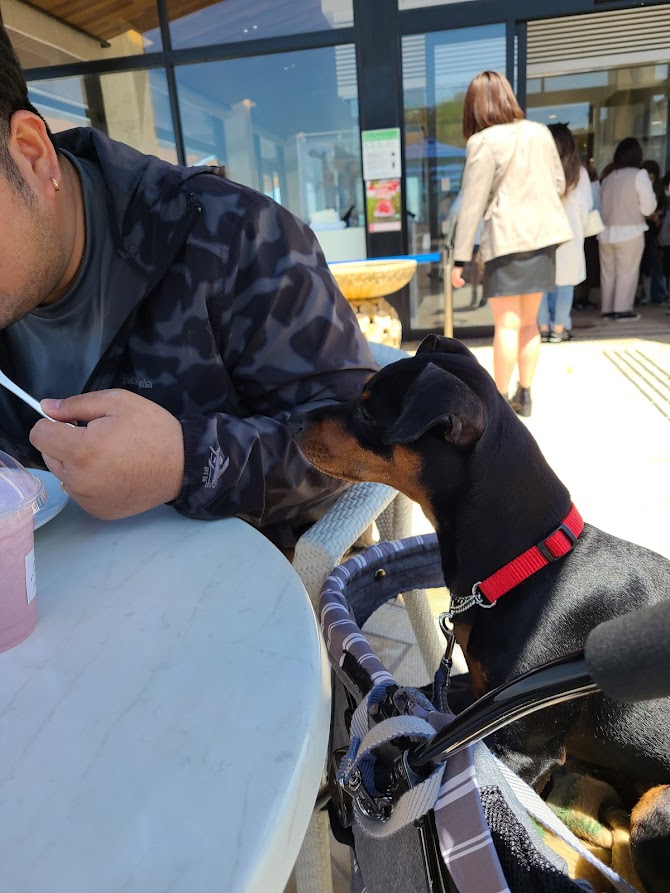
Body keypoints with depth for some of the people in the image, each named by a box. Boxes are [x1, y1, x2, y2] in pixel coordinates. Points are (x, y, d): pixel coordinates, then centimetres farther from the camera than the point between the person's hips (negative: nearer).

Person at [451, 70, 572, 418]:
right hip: (543, 234, 6)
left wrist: (460, 257, -9)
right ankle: (524, 395, 19)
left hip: (508, 237, -6)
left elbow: (472, 204, -11)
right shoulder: (541, 132, 10)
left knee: (507, 324, -3)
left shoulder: (483, 141, -7)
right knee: (528, 321, 13)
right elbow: (558, 185, 15)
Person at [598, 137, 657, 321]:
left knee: (608, 272, 9)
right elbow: (648, 207, -5)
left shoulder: (607, 176, 9)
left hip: (606, 232, 5)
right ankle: (622, 309, 2)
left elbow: (602, 204, 10)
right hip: (629, 231, -4)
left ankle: (607, 309, 12)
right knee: (627, 272, 2)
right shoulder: (639, 174, -5)